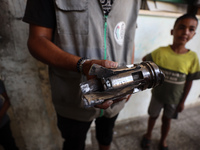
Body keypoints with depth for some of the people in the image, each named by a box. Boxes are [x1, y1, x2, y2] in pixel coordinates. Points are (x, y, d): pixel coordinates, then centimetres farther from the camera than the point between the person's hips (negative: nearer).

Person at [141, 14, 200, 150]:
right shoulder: (160, 52, -20)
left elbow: (189, 82, -6)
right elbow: (145, 60, -4)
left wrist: (182, 102, -1)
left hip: (175, 98, 1)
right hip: (158, 94, -1)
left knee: (167, 119, 21)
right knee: (153, 116, 20)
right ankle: (148, 135, 49)